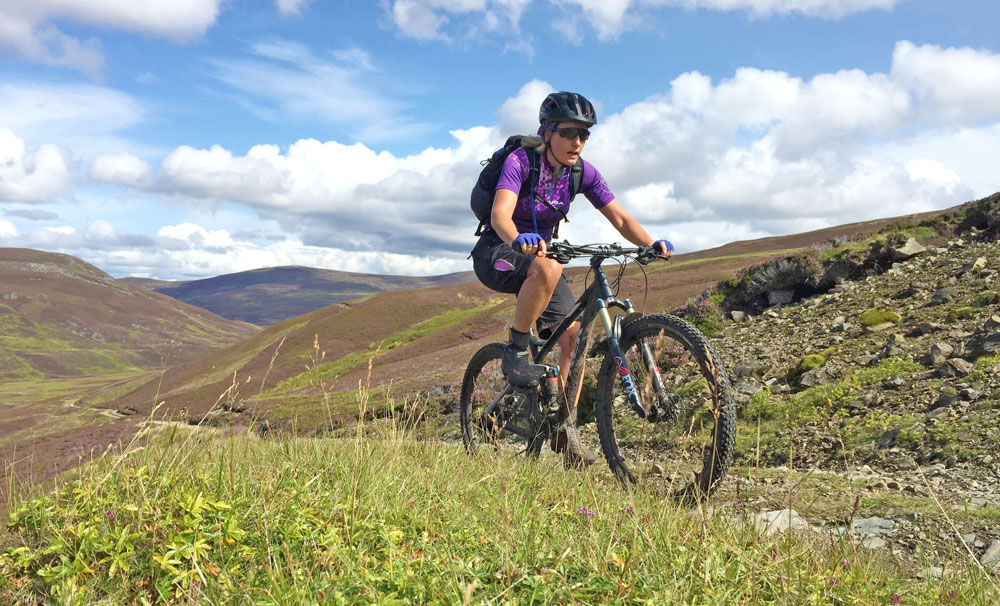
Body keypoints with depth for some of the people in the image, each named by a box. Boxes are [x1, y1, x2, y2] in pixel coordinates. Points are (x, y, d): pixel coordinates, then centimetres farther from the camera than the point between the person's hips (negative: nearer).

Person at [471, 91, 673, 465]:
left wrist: (651, 244, -27)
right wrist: (519, 240, -57)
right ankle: (516, 352, -21)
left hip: (539, 251, 6)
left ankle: (565, 428, 5)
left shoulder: (583, 173, -5)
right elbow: (500, 213, -35)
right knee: (548, 267, -39)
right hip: (497, 254, -6)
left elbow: (620, 218, -7)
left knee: (572, 334, -8)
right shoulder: (521, 160, -20)